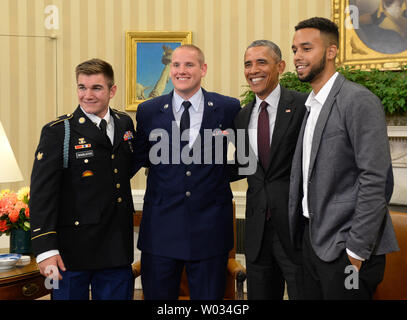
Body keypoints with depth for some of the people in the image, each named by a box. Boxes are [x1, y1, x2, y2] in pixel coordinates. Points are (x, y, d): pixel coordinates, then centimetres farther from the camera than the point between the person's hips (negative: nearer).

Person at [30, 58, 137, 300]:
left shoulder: (125, 123, 8)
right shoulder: (57, 132, -7)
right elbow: (42, 193, -12)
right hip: (73, 250, -4)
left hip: (117, 247, 4)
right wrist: (46, 249, -18)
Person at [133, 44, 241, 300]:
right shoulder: (148, 111, 4)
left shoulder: (229, 108, 1)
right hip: (161, 228, 1)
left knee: (209, 295, 12)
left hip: (210, 228, -1)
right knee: (158, 294, 11)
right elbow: (140, 158, 11)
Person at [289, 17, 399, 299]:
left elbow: (375, 181, -18)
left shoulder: (359, 101, -13)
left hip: (345, 247, -8)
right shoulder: (311, 105, 13)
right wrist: (304, 235, 12)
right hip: (314, 240, 8)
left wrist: (357, 251, -19)